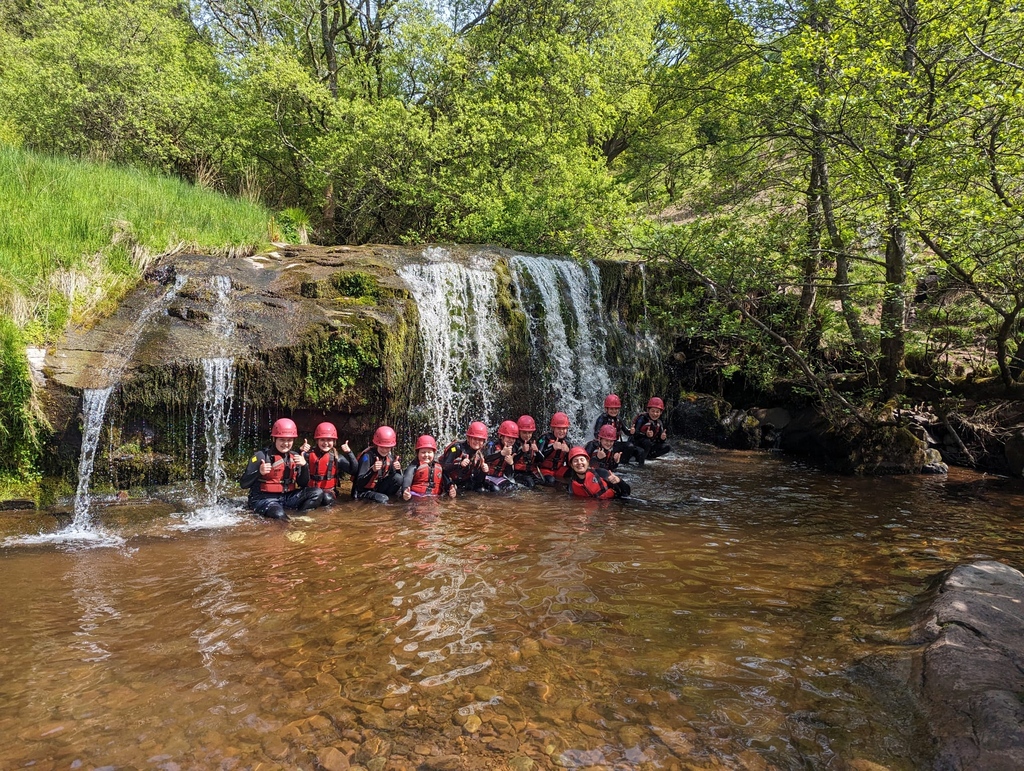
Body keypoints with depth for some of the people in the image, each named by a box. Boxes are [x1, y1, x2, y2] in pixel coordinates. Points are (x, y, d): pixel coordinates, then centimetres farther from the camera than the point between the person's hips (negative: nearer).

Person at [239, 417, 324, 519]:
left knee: (318, 492, -14)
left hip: (287, 497, 6)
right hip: (264, 498, -6)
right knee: (278, 515, -39)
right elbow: (243, 484, -10)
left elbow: (303, 484, 8)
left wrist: (304, 466, -9)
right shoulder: (261, 456, -10)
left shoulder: (295, 457, 6)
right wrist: (259, 472, -28)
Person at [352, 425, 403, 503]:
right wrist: (373, 470, -41)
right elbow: (360, 483, -26)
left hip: (378, 489, 7)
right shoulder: (367, 456, -20)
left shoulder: (389, 457, -2)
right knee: (383, 499, -35)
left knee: (398, 478, -16)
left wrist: (398, 469, -21)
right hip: (364, 492, -7)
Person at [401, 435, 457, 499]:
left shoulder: (439, 467, 16)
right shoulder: (414, 466, 3)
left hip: (435, 498, 3)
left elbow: (447, 481, 10)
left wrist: (451, 490, -13)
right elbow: (407, 479, -13)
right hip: (416, 498, -2)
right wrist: (405, 491, -35)